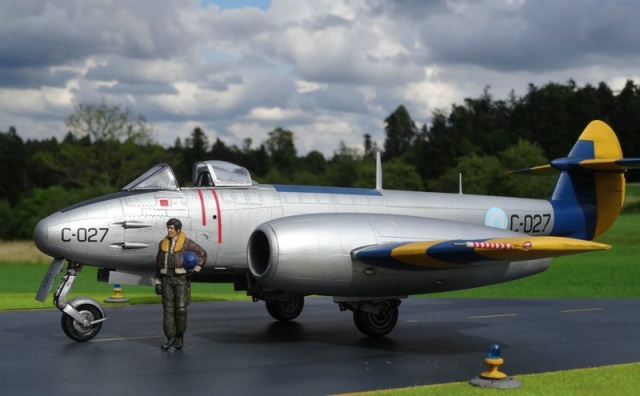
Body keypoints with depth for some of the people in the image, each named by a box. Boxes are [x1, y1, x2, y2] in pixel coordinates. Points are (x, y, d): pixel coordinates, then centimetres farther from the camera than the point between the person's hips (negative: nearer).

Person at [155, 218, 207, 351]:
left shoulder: (186, 242, -3)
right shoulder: (163, 243, 8)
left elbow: (202, 253, 0)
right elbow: (158, 264, 10)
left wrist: (194, 269, -7)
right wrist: (158, 282, 6)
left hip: (181, 278, -3)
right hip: (166, 279, 3)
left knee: (180, 308, -5)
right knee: (168, 309, 0)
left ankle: (179, 336, 12)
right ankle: (170, 338, 5)